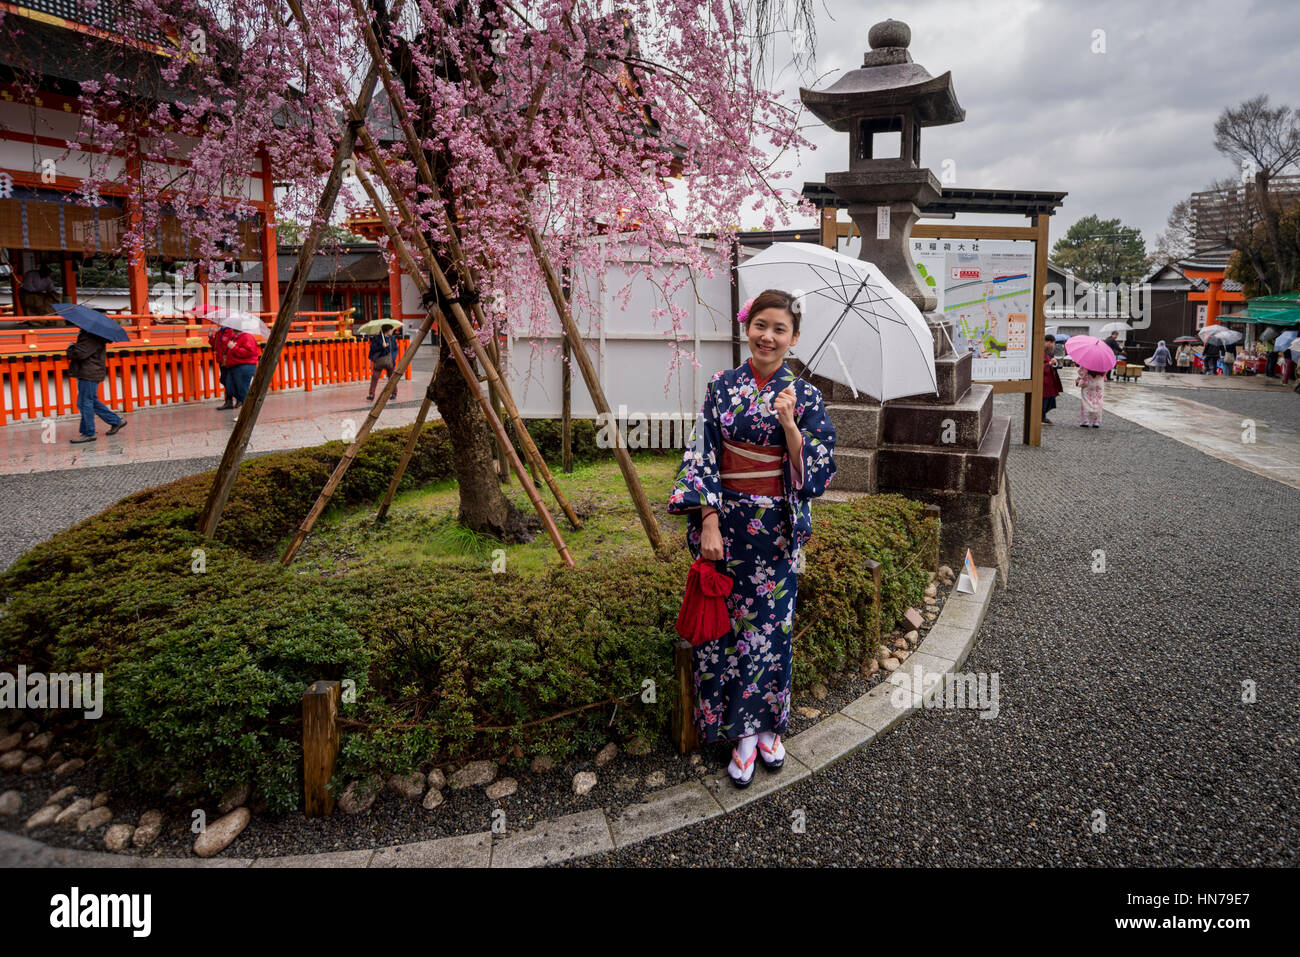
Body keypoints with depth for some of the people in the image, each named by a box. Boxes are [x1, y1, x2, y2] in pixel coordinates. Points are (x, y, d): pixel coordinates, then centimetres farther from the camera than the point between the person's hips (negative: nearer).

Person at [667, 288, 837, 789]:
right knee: (727, 622, 4)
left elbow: (815, 470, -5)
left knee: (770, 625, 7)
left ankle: (767, 725, 27)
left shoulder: (804, 395, 0)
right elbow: (702, 455, -3)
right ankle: (742, 733, 19)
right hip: (727, 520, 1)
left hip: (777, 527, 0)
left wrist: (789, 423, -19)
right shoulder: (722, 385, 1)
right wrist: (709, 520, -11)